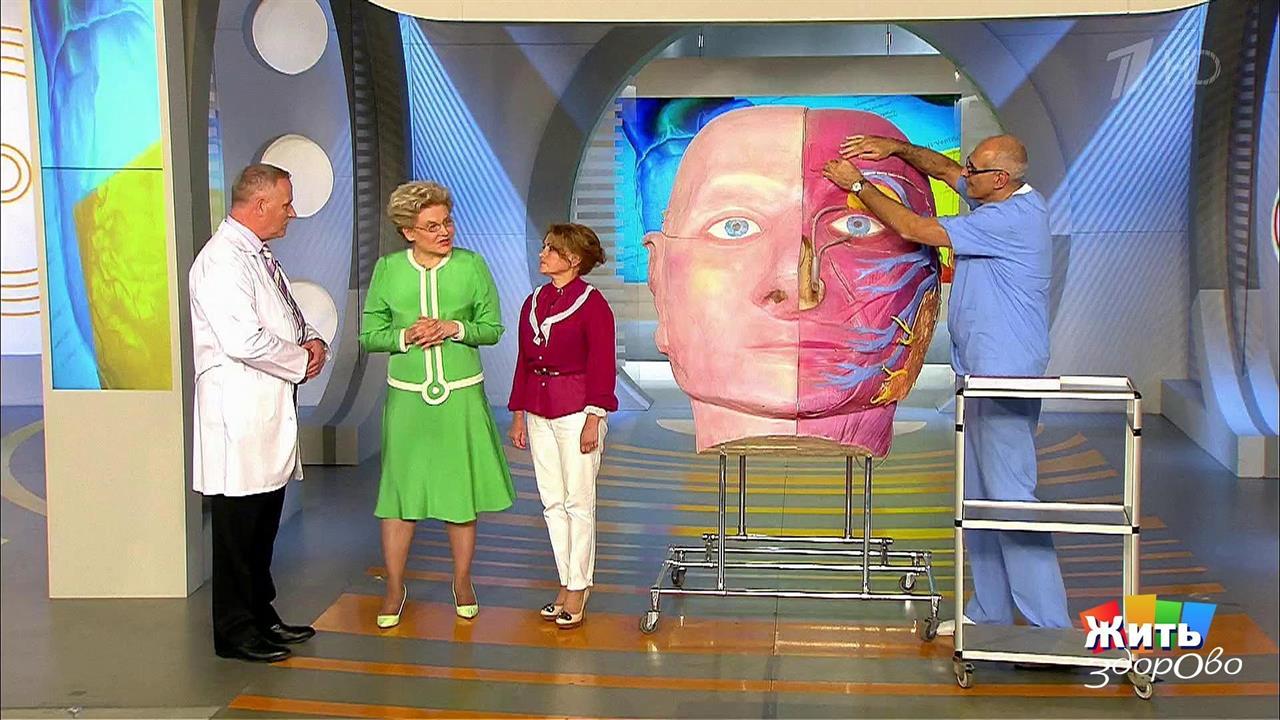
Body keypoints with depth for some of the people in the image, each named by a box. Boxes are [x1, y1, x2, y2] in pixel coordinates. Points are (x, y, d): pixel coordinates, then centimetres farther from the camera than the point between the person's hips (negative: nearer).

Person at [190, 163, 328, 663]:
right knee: (238, 528, -1)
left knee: (263, 527, 17)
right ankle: (235, 632, 8)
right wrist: (301, 361, -11)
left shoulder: (260, 257, 17)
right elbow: (243, 341, -25)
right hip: (239, 419, -10)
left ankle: (261, 617, 27)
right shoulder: (221, 260, -16)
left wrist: (312, 340, 5)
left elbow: (290, 319, 27)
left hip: (271, 416, 10)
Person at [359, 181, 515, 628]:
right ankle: (395, 587, 17)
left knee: (461, 489, 6)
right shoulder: (387, 270, 1)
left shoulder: (472, 265, 0)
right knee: (400, 488, 2)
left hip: (462, 394, 0)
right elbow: (368, 335, 4)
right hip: (406, 395, 0)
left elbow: (493, 328, 4)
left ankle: (462, 582, 24)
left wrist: (455, 329, -13)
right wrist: (405, 336, -14)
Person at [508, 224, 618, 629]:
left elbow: (602, 367, -11)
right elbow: (523, 363, 15)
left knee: (578, 503, 0)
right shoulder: (533, 303, 11)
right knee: (553, 503, 10)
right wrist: (518, 415, 13)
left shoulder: (591, 304, -9)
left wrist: (593, 420, -15)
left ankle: (577, 590, 7)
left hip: (577, 412, -7)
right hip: (539, 412, 7)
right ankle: (567, 584, 19)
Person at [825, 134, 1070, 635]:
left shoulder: (1011, 220, -20)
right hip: (983, 374, 11)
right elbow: (944, 169, 27)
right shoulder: (1005, 200, 10)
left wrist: (858, 185, -7)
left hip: (1005, 377, -11)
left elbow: (913, 228, -18)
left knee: (1010, 494, -10)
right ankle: (990, 612, 22)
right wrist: (897, 148, 11)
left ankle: (1048, 624, -6)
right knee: (980, 495, 14)